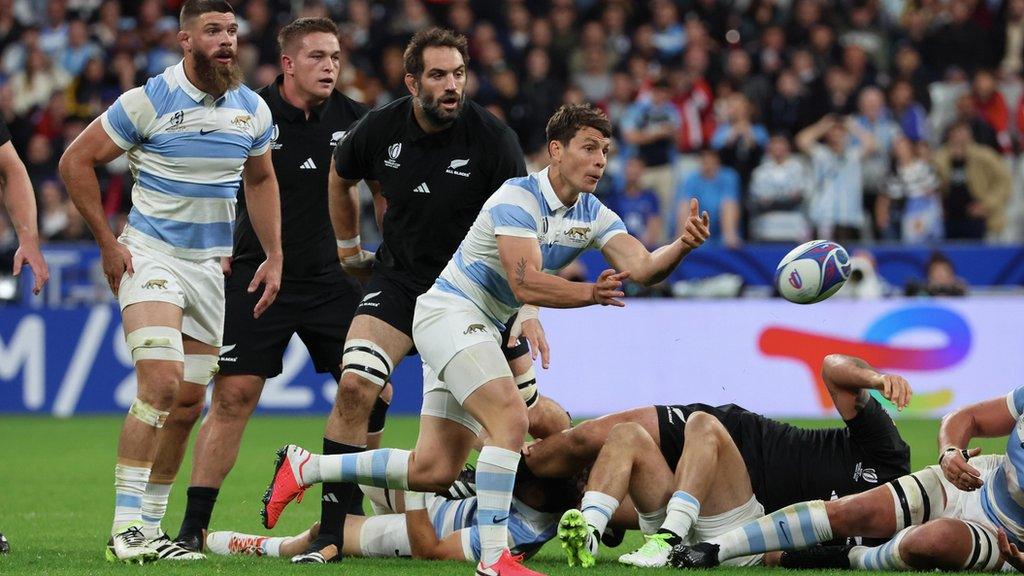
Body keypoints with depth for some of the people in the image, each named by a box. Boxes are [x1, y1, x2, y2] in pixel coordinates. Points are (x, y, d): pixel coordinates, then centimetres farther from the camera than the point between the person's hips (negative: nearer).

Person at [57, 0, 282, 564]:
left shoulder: (253, 110, 5)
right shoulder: (147, 101, -11)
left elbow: (260, 180, 23)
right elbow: (76, 161, -4)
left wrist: (274, 256, 15)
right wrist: (107, 242, -6)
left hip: (210, 265, 6)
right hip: (150, 256, -6)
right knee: (161, 382, -21)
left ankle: (149, 526, 15)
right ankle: (126, 527, -18)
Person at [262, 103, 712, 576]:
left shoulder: (594, 216, 4)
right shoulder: (517, 198, -19)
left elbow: (641, 267, -11)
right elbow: (526, 284, -28)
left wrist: (681, 246, -29)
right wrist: (589, 294, -36)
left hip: (482, 331, 9)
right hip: (449, 311, -9)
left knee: (433, 472, 6)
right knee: (510, 418, -28)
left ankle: (305, 467, 20)